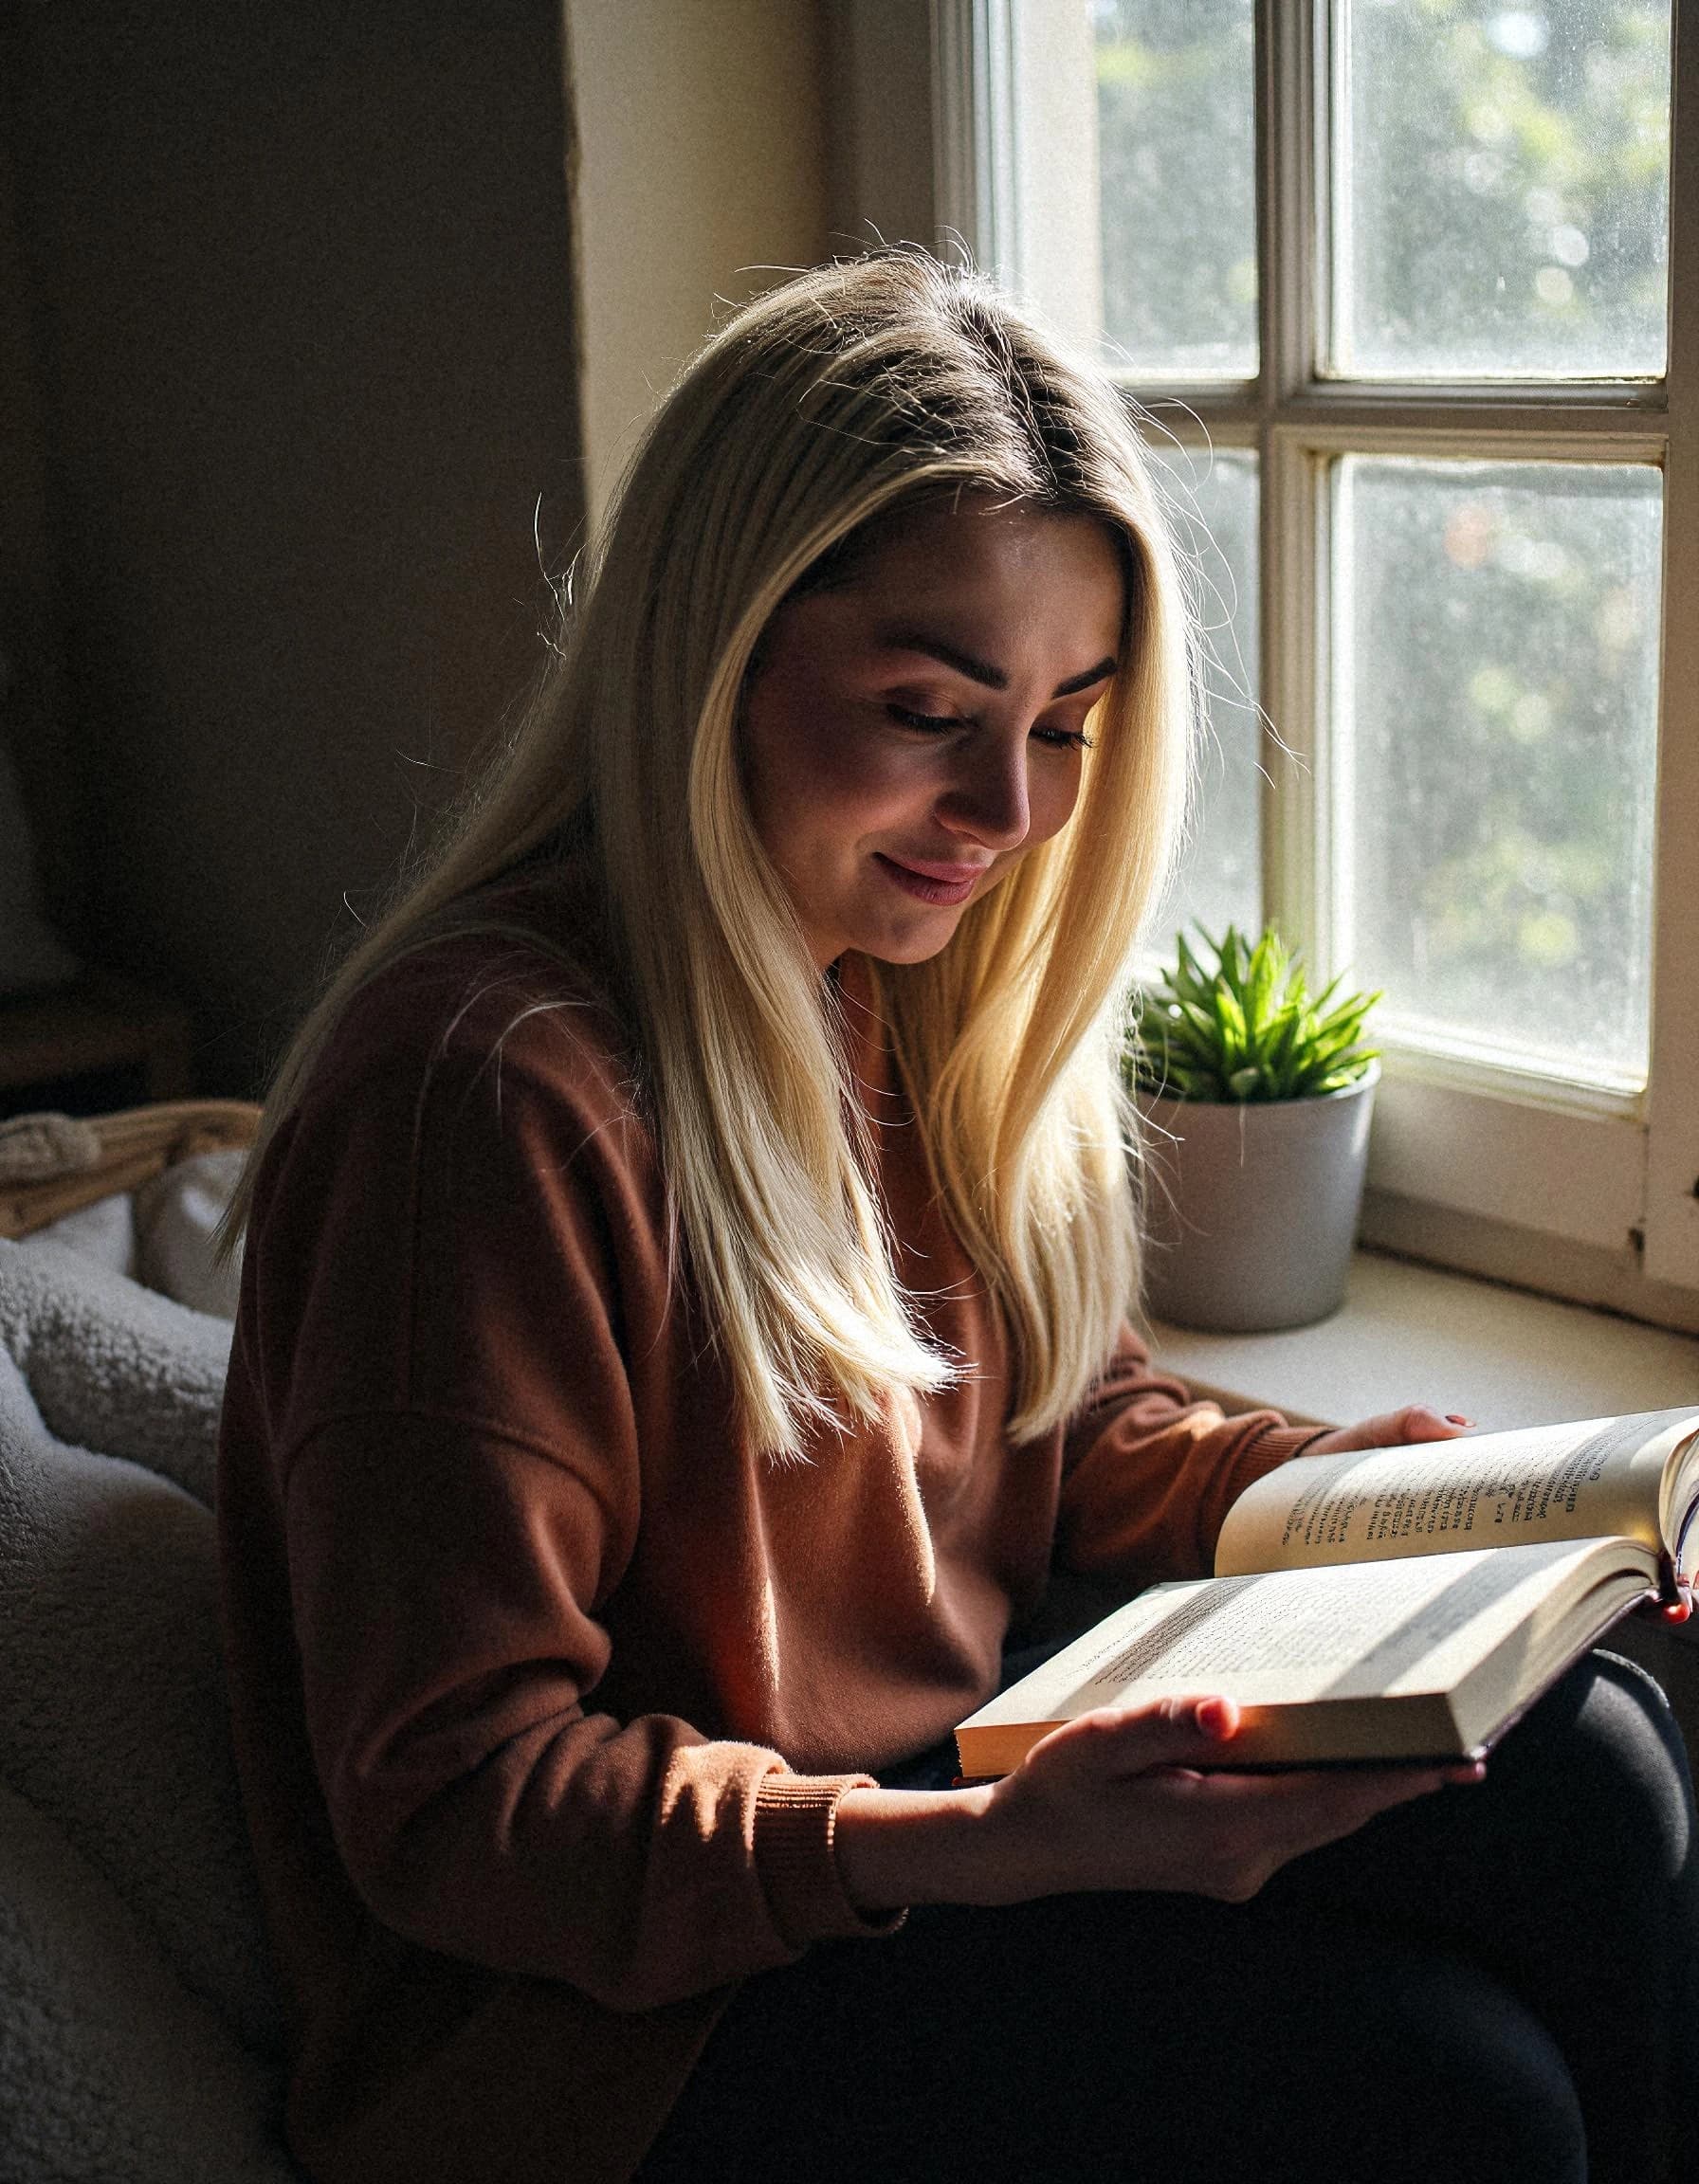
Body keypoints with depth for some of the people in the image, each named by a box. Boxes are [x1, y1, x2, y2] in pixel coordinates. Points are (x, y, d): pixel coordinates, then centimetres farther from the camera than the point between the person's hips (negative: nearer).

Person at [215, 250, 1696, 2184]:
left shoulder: (928, 991, 5)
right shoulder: (493, 1082, -24)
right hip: (601, 2015, -7)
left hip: (961, 1785, 8)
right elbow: (448, 1804, -22)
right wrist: (974, 1851, -33)